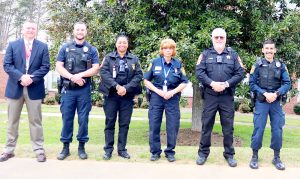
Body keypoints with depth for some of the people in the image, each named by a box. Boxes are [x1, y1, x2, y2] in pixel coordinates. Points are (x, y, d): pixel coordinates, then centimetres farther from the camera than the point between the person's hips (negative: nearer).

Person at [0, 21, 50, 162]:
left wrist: (31, 78, -15)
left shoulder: (43, 47, 6)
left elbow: (45, 67, -1)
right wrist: (21, 77, -17)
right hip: (15, 87, 1)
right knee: (12, 121, 9)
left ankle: (39, 150, 10)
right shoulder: (13, 45, 7)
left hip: (34, 89, -1)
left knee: (35, 121, 4)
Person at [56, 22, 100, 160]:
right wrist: (72, 77, -14)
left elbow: (95, 68, -2)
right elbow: (58, 67, 0)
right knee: (67, 118, 4)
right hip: (68, 89, 1)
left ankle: (81, 147, 15)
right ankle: (66, 147, 14)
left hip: (84, 90, 0)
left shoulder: (92, 50, 7)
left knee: (83, 119, 4)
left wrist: (80, 75, -15)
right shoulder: (65, 48, 8)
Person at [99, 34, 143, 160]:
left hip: (127, 95, 1)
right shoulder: (109, 57, 7)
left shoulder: (134, 59, 9)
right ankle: (108, 149, 13)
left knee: (125, 123, 6)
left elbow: (138, 75, 0)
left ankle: (122, 149, 16)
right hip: (111, 94, -1)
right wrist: (116, 86, -17)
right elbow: (104, 72, -6)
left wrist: (126, 88, -13)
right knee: (110, 122, 4)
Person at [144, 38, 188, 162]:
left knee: (173, 126, 2)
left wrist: (172, 92, -10)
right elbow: (146, 80, 3)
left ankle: (170, 152, 16)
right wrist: (158, 91, -10)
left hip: (172, 98, 0)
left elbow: (184, 82, 5)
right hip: (156, 97, 0)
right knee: (154, 126, 2)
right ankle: (155, 151, 15)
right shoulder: (155, 62, 3)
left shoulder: (178, 64, 5)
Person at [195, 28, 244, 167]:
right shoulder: (205, 54, 7)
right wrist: (212, 83, -17)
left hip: (227, 96, 1)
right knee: (206, 125, 6)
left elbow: (240, 73, 2)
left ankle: (229, 154, 19)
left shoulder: (233, 55, 9)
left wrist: (226, 84, -12)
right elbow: (199, 72, -3)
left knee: (228, 127, 7)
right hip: (210, 96, 0)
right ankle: (203, 153, 18)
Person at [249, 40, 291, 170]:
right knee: (258, 129, -2)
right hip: (261, 102, -2)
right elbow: (252, 84, -3)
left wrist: (276, 94, -15)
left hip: (276, 102, 2)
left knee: (277, 129, 4)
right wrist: (265, 93, -14)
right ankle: (255, 156, 12)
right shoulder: (257, 65, 1)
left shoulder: (281, 65, 5)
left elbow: (287, 83, 0)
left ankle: (276, 157, 18)